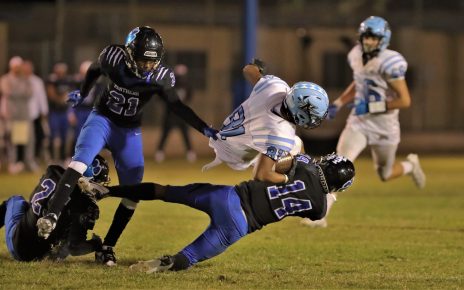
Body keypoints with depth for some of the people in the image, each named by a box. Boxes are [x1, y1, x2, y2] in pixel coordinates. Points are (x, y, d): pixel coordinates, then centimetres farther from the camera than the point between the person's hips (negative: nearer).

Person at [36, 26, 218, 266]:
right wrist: (82, 94, 23)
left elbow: (178, 107, -10)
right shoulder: (113, 58, -16)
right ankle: (52, 215, -39)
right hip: (102, 119, -2)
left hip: (129, 131, 2)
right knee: (81, 159, -31)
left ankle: (107, 247, 7)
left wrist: (205, 129, -19)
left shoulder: (159, 77, -15)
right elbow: (94, 70, 6)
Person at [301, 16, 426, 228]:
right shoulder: (357, 57, 0)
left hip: (384, 126, -4)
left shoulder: (389, 64, -21)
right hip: (359, 122, 4)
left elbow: (405, 100, -21)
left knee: (385, 175, 14)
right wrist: (339, 103, 7)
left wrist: (372, 107, -24)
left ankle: (410, 165, 49)